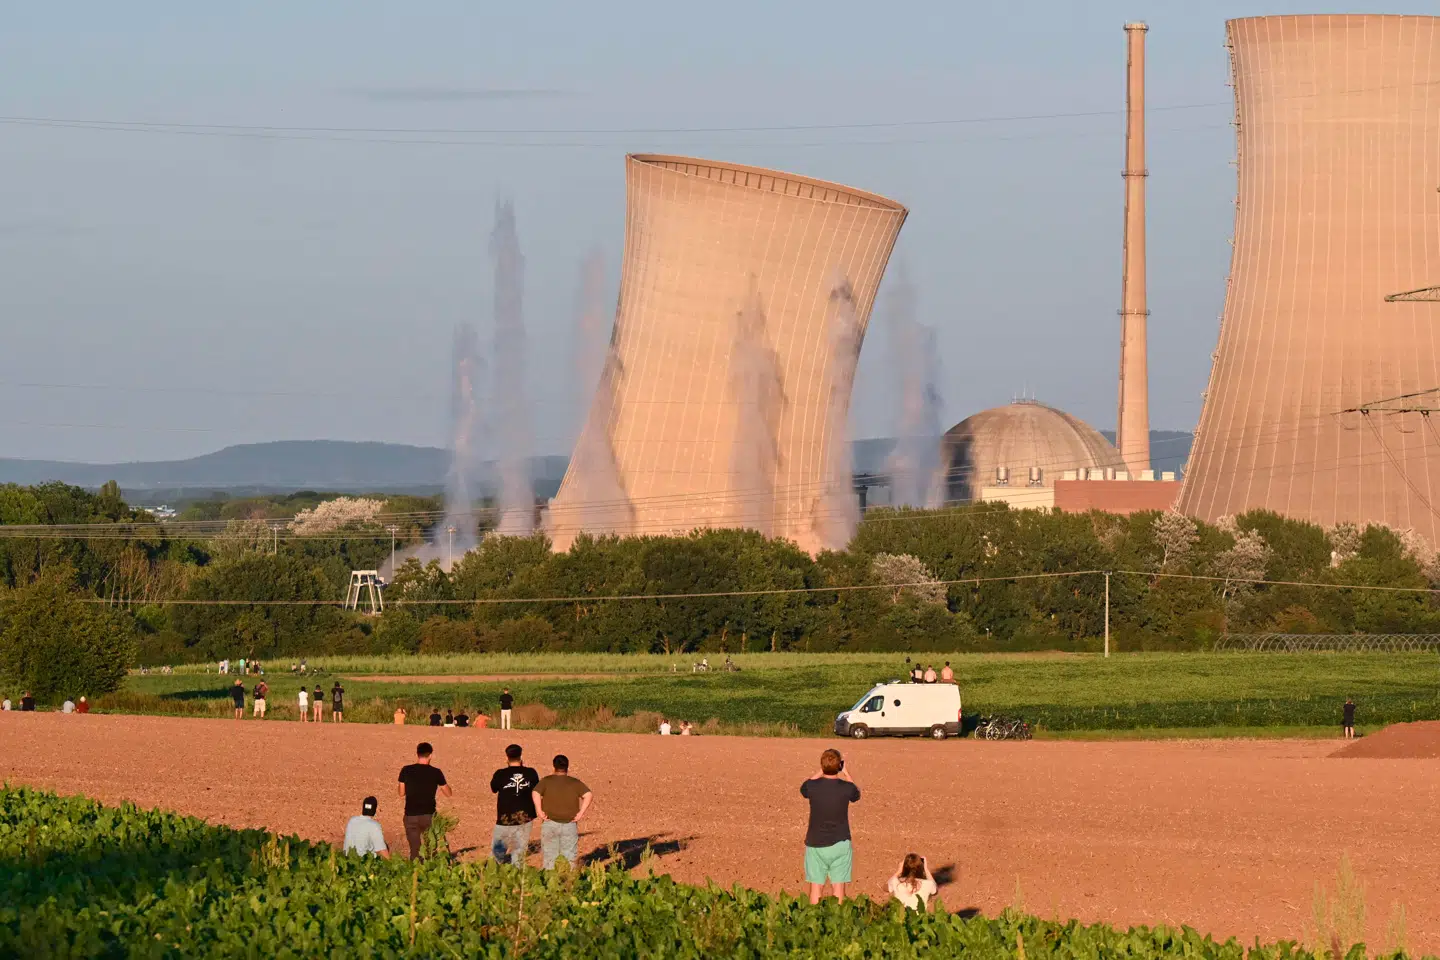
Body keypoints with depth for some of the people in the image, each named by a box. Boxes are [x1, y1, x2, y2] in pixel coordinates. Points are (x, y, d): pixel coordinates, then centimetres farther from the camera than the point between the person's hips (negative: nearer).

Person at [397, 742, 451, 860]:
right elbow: (448, 793, 8)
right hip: (429, 815, -1)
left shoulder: (406, 771, -3)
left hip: (411, 815, 1)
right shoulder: (435, 772, -4)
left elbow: (401, 794, 7)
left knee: (415, 850, 4)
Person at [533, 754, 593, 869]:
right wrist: (581, 813, -7)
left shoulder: (546, 781, -1)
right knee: (570, 858, 6)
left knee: (549, 857, 6)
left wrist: (539, 812, -11)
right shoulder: (575, 783, 2)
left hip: (550, 824, -1)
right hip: (570, 825, 1)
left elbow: (536, 793, -16)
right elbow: (589, 795, -10)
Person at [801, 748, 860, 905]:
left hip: (816, 844, 0)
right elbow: (856, 794, 14)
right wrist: (845, 773, 20)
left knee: (816, 887, 7)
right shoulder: (846, 787, -11)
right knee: (838, 886, 4)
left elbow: (804, 789, 15)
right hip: (840, 844, 0)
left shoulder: (812, 787, -11)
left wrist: (821, 772, 16)